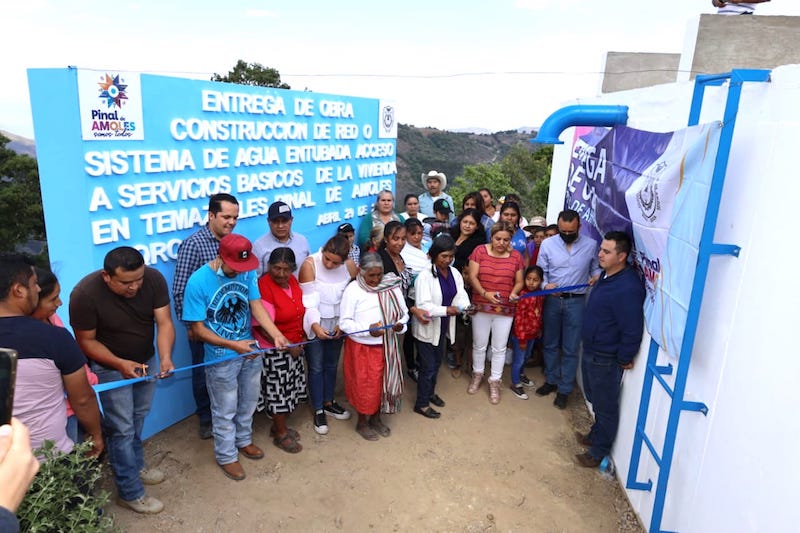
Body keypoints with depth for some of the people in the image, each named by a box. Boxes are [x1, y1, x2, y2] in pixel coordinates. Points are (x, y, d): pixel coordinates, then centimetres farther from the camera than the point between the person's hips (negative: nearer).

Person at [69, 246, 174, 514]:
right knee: (122, 429, 2)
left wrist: (165, 357, -36)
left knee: (138, 418, 21)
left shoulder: (154, 279, -22)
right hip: (110, 367, -4)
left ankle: (135, 465, 44)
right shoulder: (85, 294, -29)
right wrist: (120, 364, -31)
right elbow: (86, 341, -19)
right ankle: (130, 492, 19)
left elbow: (164, 322, -21)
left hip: (145, 361, 4)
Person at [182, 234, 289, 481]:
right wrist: (234, 345, -28)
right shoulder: (198, 282, -25)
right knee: (225, 411, 15)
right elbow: (198, 329, -19)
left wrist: (276, 333, -30)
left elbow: (256, 304, -13)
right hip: (221, 358, -4)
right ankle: (226, 456, 38)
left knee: (248, 403, 24)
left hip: (250, 350, 5)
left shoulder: (247, 272, -12)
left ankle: (244, 440, 50)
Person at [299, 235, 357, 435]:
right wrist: (315, 326, -33)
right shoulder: (309, 265, -21)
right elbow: (309, 301, -22)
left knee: (331, 365, 19)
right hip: (315, 324, -3)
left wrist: (343, 324, -11)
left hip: (337, 324, 4)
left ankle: (328, 403, 38)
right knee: (316, 367, 7)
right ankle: (318, 411, 22)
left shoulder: (350, 266, -11)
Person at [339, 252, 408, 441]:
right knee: (364, 385, 9)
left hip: (386, 346, 4)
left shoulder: (392, 286, -5)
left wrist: (400, 324, -20)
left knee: (384, 382, 17)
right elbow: (344, 322, -15)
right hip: (361, 347, -4)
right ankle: (362, 422, 32)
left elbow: (403, 313, 2)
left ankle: (376, 418, 40)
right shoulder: (353, 290, -15)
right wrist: (368, 329, -28)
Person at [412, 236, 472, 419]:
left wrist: (466, 307, -32)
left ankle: (430, 392, 45)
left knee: (436, 363, 23)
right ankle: (421, 403, 22)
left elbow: (461, 295, -9)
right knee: (428, 367, 4)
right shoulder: (425, 275, -21)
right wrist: (446, 310, -41)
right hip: (427, 328, -7)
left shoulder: (455, 273, -1)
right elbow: (423, 305, -28)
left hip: (443, 327, 7)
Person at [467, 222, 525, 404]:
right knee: (479, 345, 13)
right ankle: (477, 374, 36)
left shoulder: (516, 256, 0)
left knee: (499, 348, 8)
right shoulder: (480, 251, -5)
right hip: (481, 307, 0)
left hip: (505, 310, 1)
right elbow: (472, 276, -7)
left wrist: (514, 293, -16)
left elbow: (519, 282, 6)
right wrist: (485, 293, -22)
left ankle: (495, 382, 23)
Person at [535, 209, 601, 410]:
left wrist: (597, 276, -13)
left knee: (570, 349, 5)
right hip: (552, 300, 2)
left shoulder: (591, 245, -4)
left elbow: (595, 267, 9)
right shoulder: (547, 244, -3)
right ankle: (551, 381, 33)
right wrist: (546, 285, -18)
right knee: (550, 344, 15)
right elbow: (541, 271, 1)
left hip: (576, 302, -1)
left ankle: (564, 389, 19)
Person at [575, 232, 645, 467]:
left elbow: (633, 330, -25)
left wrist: (624, 359, -16)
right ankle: (596, 435, 45)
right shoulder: (607, 275, 3)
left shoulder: (628, 288, -28)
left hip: (606, 359, -9)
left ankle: (599, 452, 25)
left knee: (605, 406, 9)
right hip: (591, 351, 9)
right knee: (594, 398, 25)